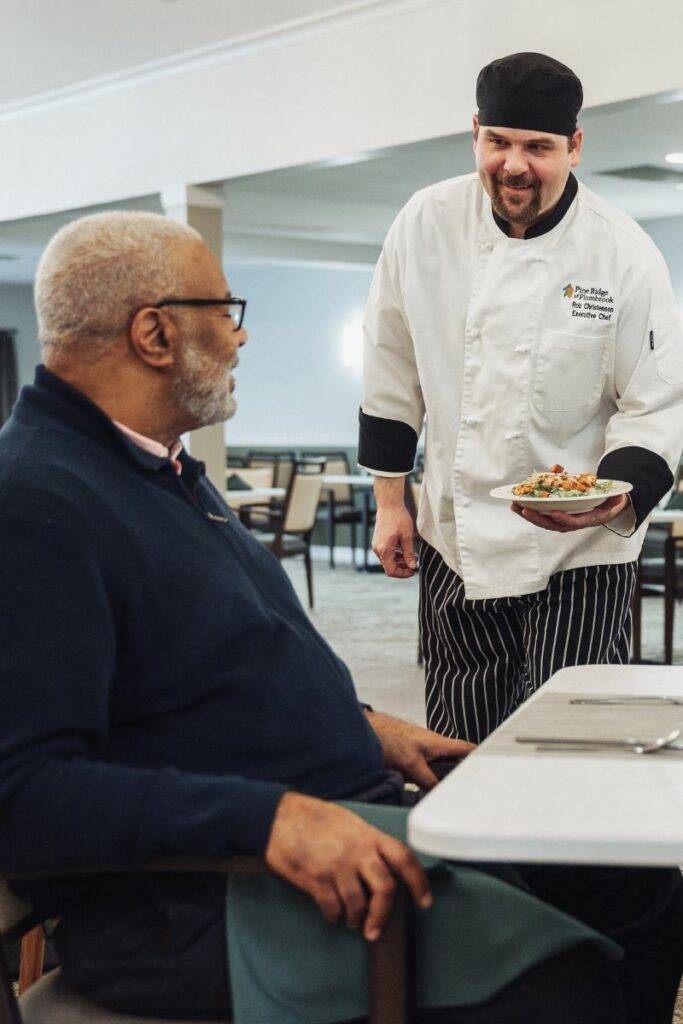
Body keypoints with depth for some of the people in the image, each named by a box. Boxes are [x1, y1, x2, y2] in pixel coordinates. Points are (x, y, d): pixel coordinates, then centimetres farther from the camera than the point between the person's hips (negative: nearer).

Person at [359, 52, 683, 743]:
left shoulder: (624, 256, -11)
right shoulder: (427, 224, -4)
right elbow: (392, 373, 6)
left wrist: (615, 498, -26)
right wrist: (389, 501, 8)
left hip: (579, 554, -2)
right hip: (454, 537, 3)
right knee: (459, 749, 10)